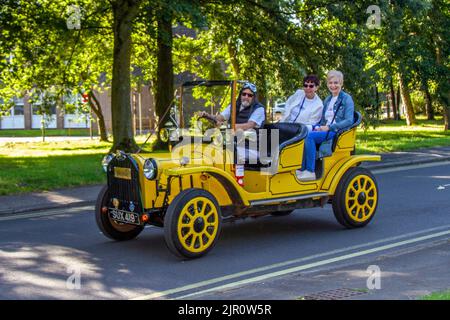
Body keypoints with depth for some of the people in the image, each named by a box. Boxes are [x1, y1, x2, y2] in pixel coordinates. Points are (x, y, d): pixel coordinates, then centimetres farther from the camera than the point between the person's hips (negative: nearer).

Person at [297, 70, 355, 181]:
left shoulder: (346, 99, 0)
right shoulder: (327, 100, 21)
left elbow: (349, 121, -10)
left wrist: (329, 127, -16)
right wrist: (317, 127, -1)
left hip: (339, 132, -6)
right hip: (325, 131, 6)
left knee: (310, 136, -29)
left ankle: (310, 171, -28)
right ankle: (301, 168, -25)